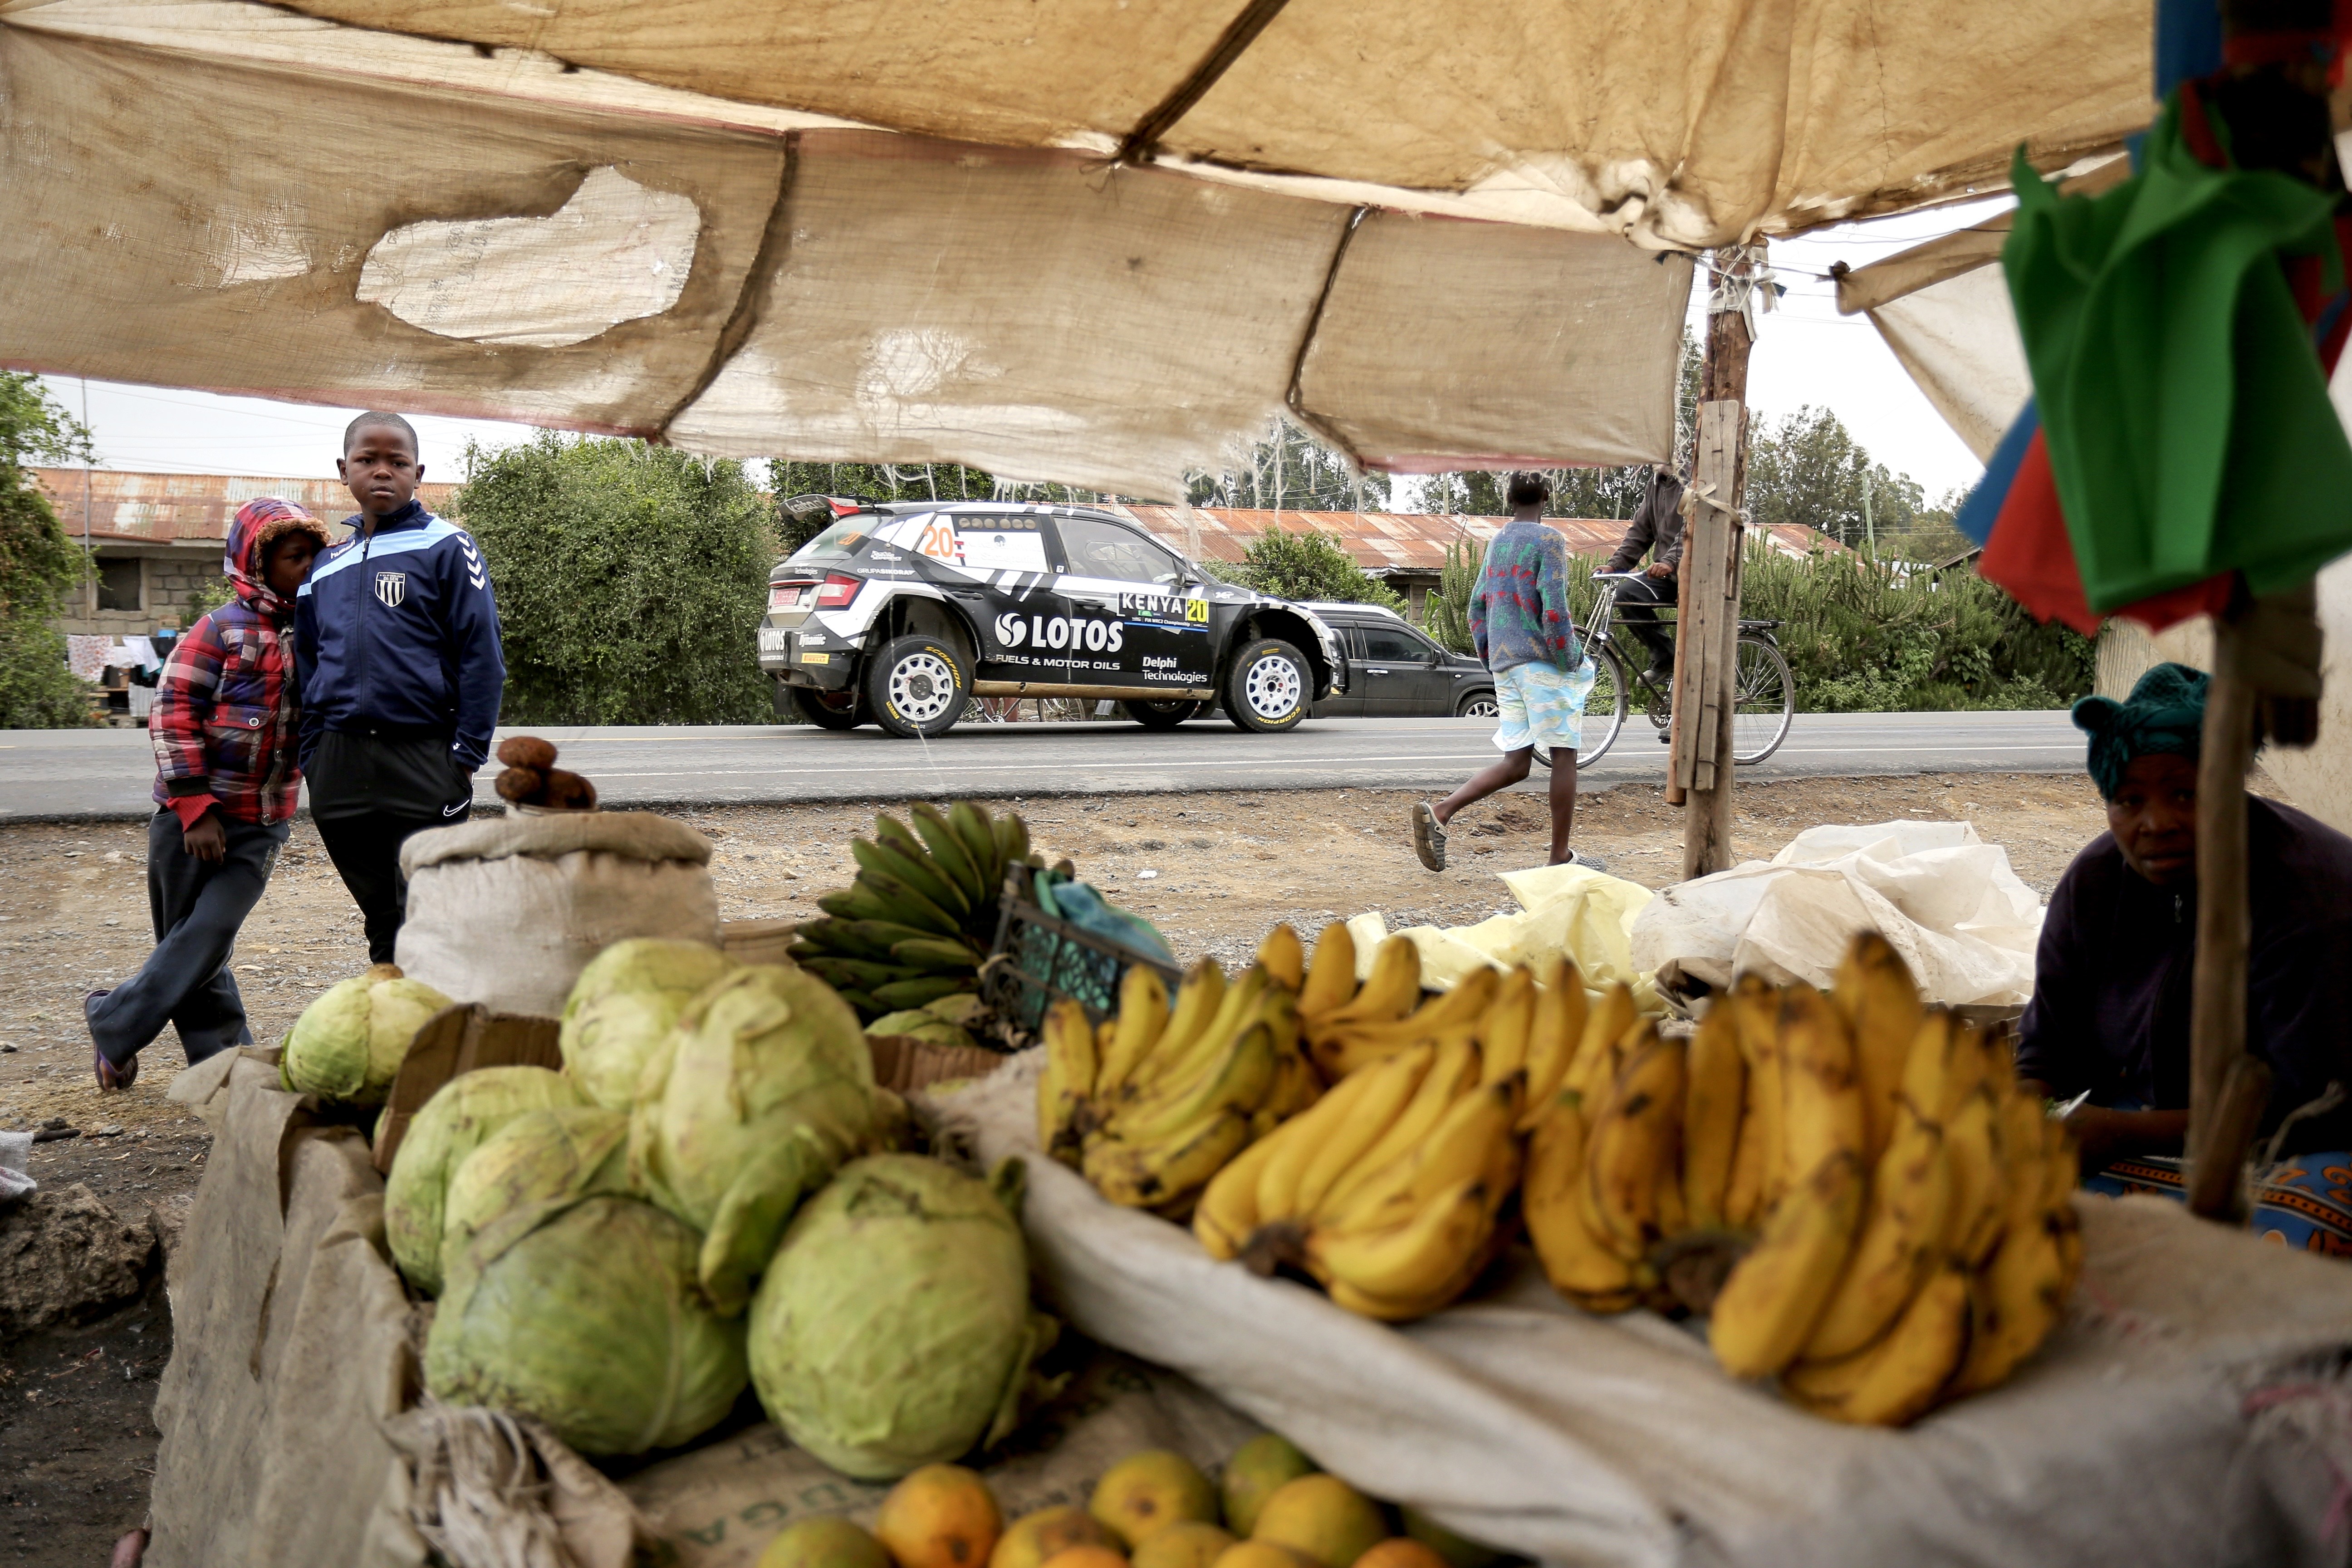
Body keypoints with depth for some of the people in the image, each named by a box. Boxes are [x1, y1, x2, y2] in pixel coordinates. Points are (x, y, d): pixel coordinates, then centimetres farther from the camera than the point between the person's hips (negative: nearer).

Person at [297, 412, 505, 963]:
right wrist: (312, 758, 13)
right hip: (341, 767, 5)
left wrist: (465, 757, -10)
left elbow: (482, 658, -6)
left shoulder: (446, 548, -2)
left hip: (423, 761, -5)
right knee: (381, 918, 14)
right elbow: (309, 667, 21)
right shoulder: (327, 564, 14)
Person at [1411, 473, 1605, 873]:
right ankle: (1561, 856, 6)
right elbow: (1554, 607, -16)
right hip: (1542, 661, -7)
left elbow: (1477, 608, 18)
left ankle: (1440, 811, -11)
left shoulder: (1496, 543, 16)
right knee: (1564, 754, 2)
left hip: (1504, 664, 7)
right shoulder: (1549, 540, -6)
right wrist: (1569, 660, -9)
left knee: (1515, 763, 7)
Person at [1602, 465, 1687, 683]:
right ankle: (1665, 659, -4)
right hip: (1667, 572, 7)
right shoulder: (1658, 482, 15)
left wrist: (1670, 561, -38)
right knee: (1627, 594, -12)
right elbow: (1640, 530, 16)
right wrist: (1615, 564, 5)